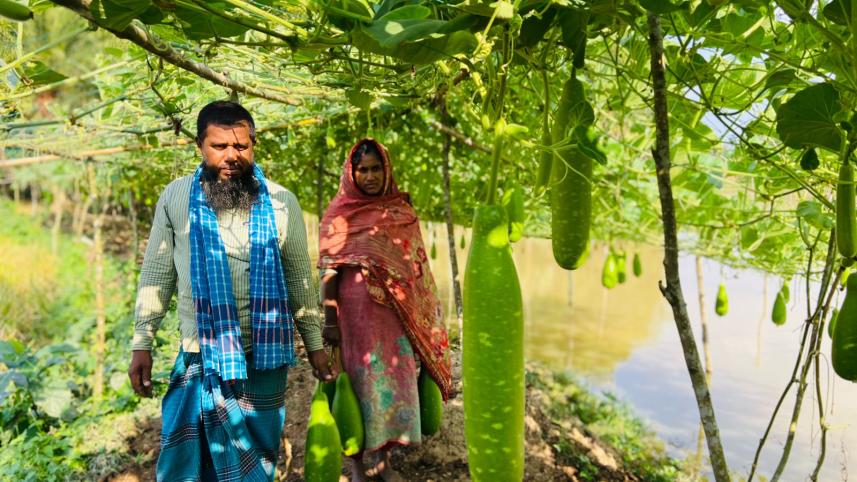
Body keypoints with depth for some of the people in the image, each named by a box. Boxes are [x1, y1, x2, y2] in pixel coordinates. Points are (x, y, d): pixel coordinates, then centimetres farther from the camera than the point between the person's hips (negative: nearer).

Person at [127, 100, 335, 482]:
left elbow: (300, 278, 6)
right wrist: (142, 343, 2)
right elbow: (156, 274, 4)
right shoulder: (175, 198, -2)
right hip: (199, 355, 0)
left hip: (263, 356, 0)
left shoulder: (281, 203, -2)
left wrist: (314, 343, 9)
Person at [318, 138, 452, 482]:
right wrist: (329, 320, -10)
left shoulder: (402, 211, 8)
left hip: (396, 312, 3)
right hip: (356, 310, -3)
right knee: (360, 382, 3)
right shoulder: (339, 214, -1)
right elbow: (329, 270, -4)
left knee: (395, 382, 6)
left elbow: (416, 267, 11)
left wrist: (422, 318, 10)